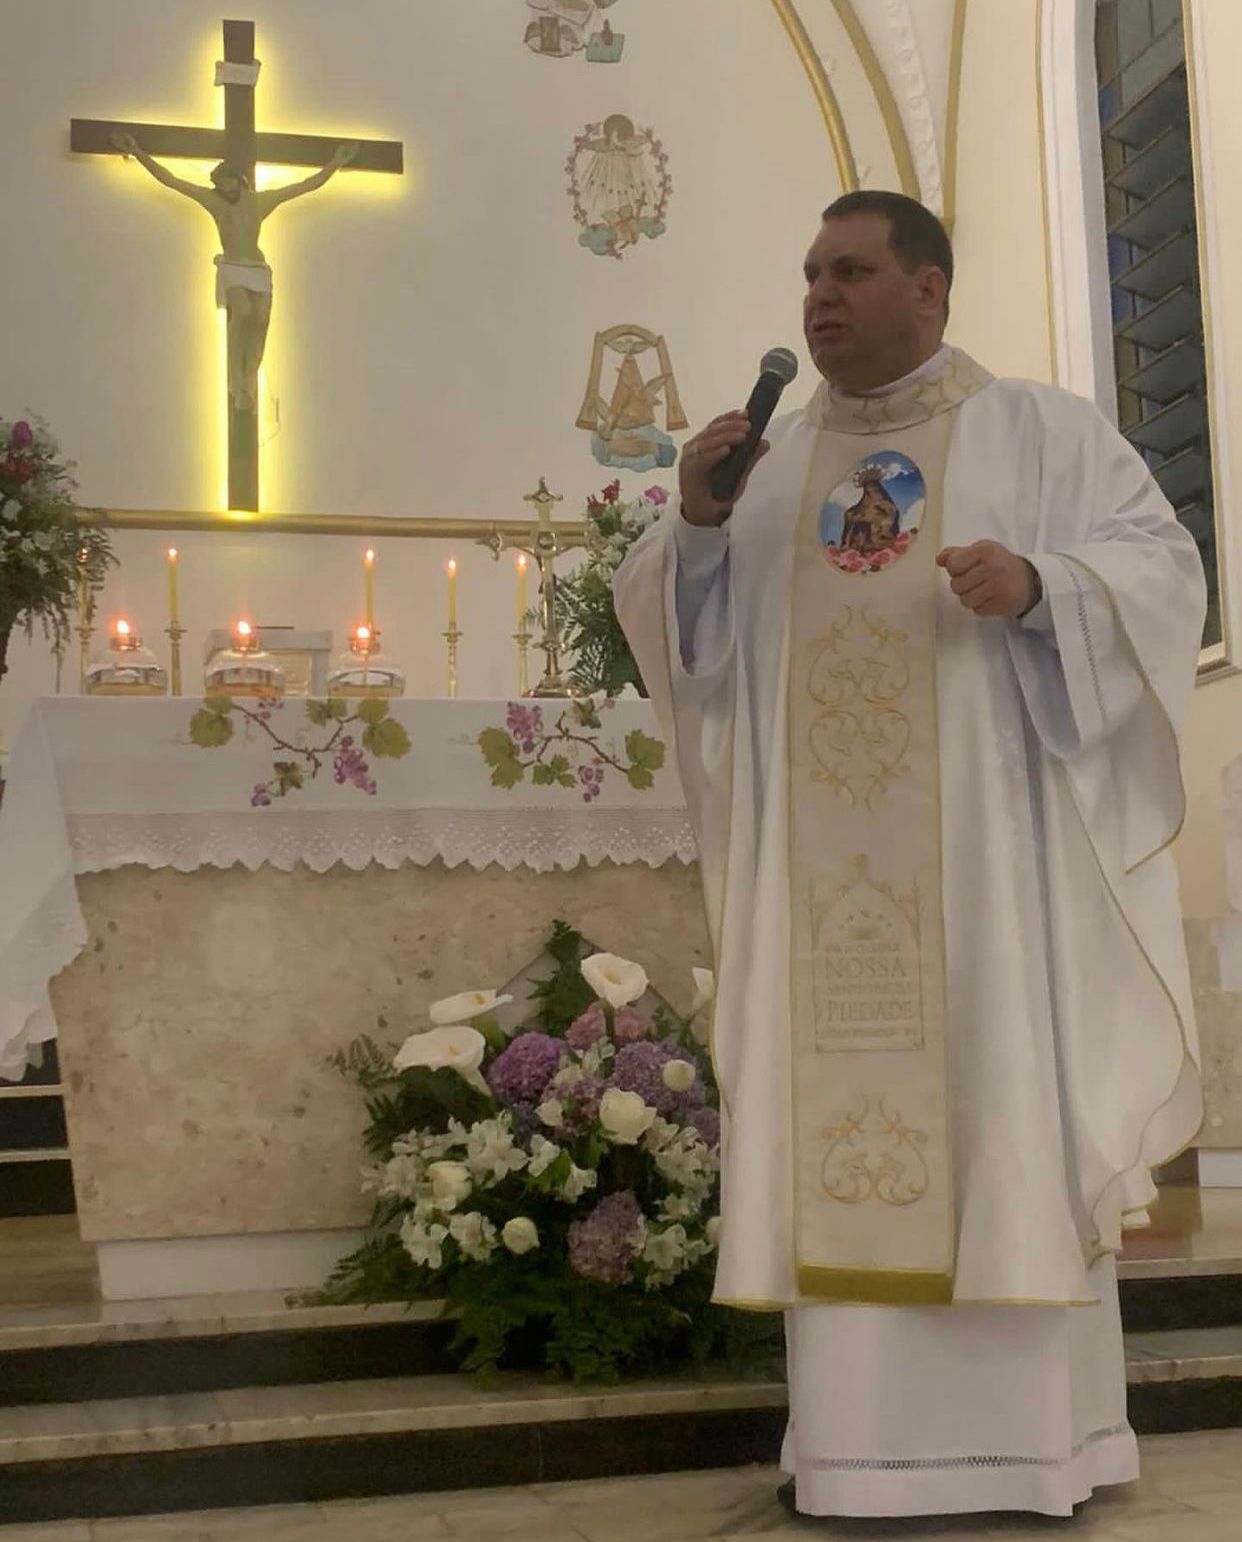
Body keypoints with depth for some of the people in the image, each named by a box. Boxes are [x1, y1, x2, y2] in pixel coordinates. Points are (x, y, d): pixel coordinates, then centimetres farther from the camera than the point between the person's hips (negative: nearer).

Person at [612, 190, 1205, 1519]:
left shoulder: (1038, 430, 7)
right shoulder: (768, 463, 17)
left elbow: (1160, 562, 0)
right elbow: (691, 634, 12)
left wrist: (1039, 585, -19)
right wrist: (695, 524, -7)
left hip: (989, 846, -3)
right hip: (825, 860, 3)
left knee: (1005, 1100, -4)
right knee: (839, 1111, 0)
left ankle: (1036, 1432, 5)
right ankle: (866, 1431, 6)